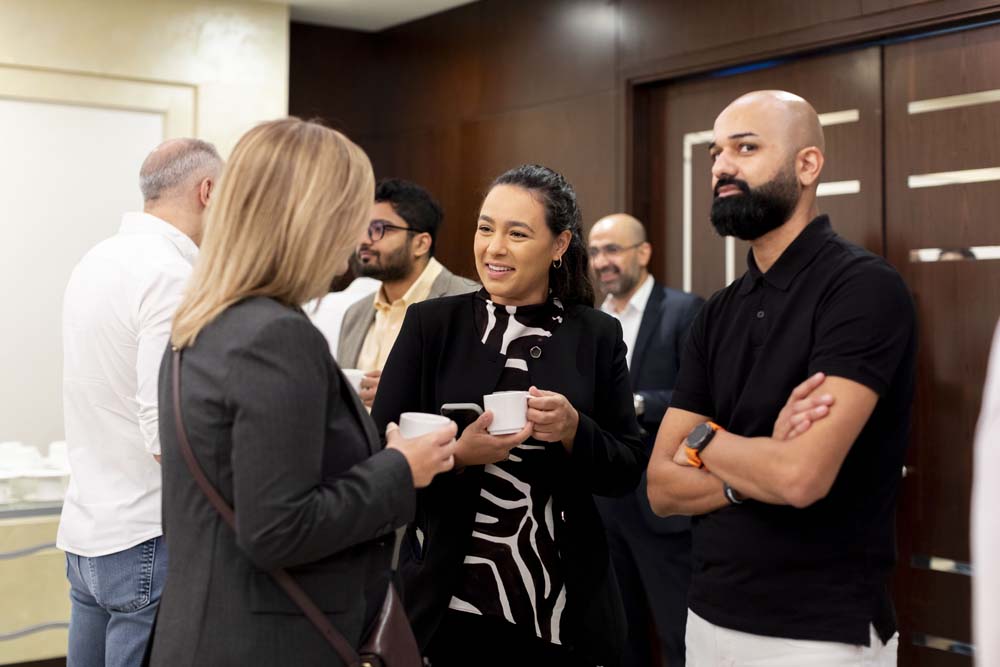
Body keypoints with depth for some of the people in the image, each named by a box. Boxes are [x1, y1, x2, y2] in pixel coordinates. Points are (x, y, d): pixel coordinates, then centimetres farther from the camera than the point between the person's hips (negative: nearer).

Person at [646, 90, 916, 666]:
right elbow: (662, 487, 3)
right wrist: (760, 472, -15)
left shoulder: (865, 288, -15)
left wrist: (705, 439, -7)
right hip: (710, 617, 7)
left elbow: (802, 475, -25)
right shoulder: (718, 314, 7)